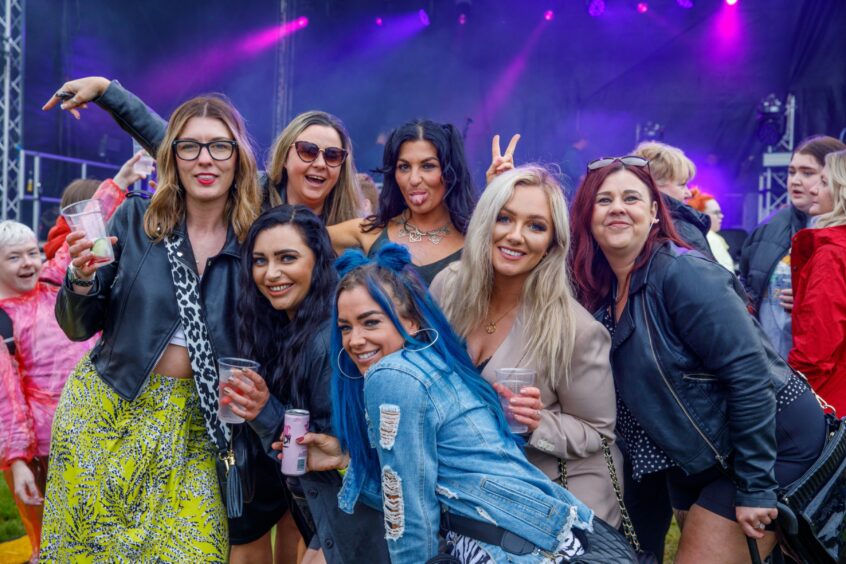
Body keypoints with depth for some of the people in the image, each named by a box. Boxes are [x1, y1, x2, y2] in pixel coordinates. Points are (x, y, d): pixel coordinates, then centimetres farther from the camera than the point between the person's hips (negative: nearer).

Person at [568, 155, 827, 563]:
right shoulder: (597, 290, -1)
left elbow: (749, 374, -26)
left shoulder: (684, 275, -23)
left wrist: (754, 486, -23)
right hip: (697, 457, 8)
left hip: (772, 439, -8)